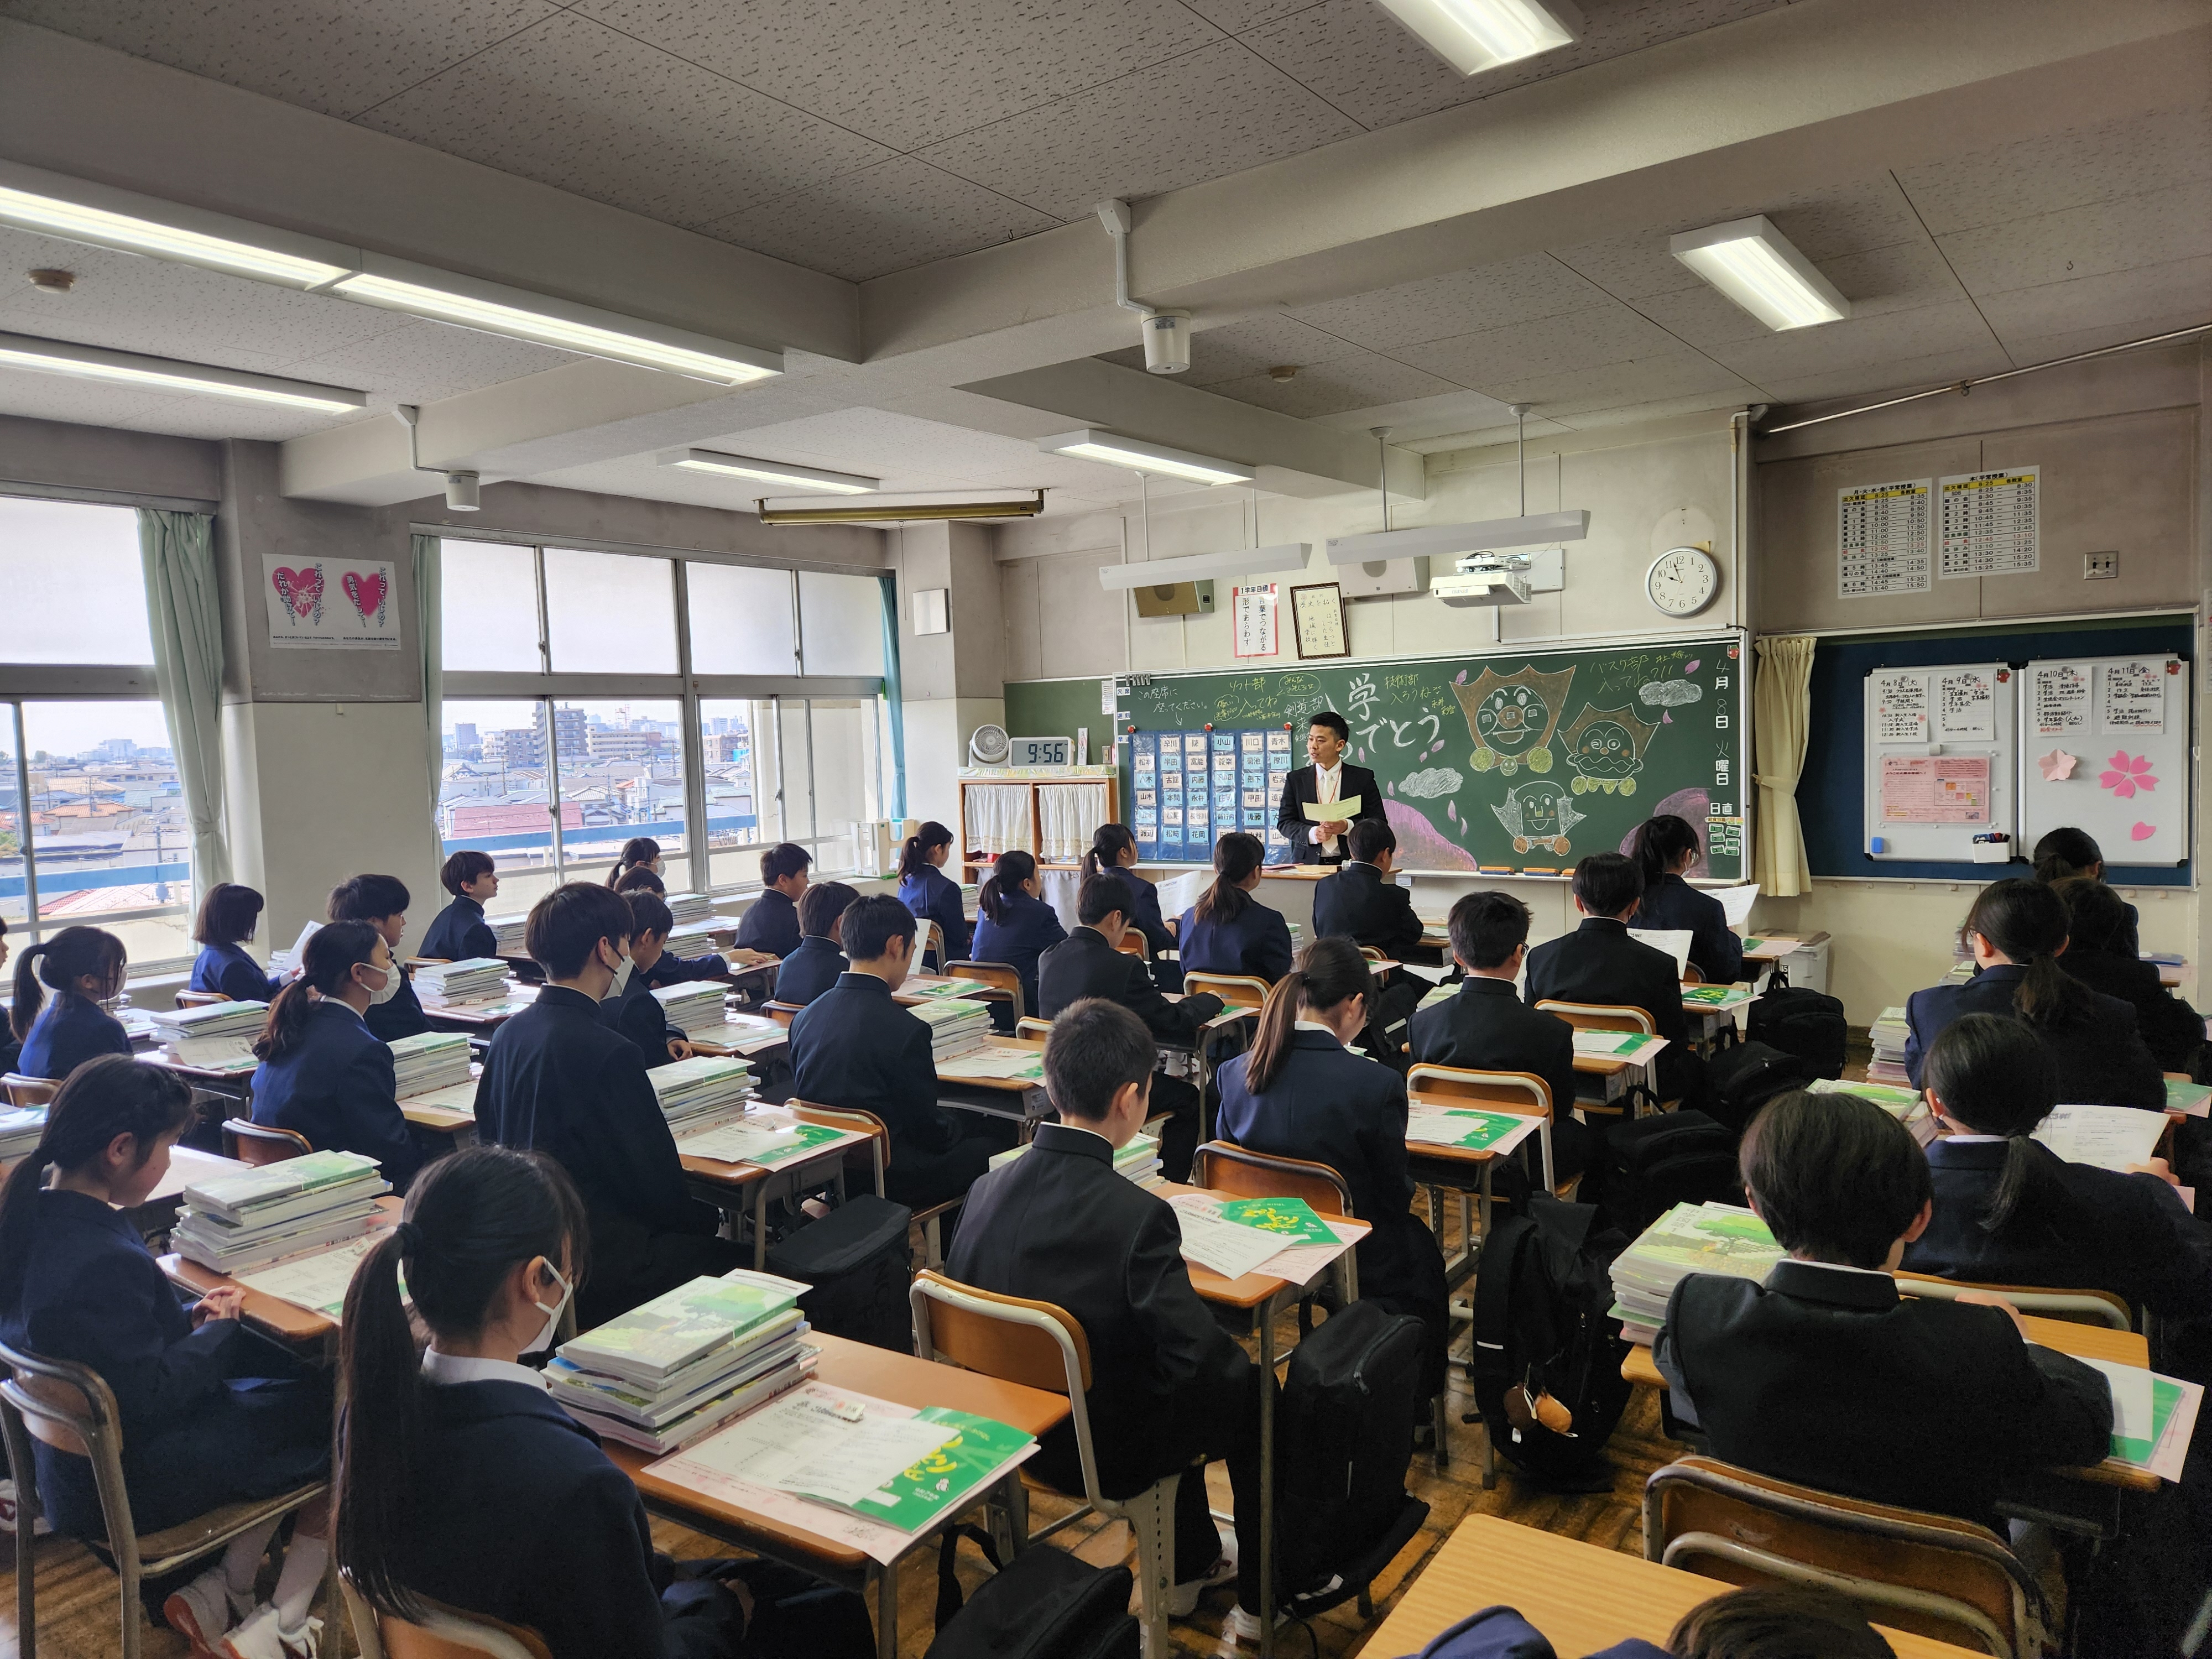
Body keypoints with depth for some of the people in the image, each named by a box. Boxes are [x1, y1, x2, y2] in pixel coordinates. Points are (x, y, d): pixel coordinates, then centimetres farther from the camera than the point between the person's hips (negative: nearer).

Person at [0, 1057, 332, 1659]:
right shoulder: (106, 1263, -34)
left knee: (293, 1375, 15)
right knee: (332, 1414, 5)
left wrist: (189, 1318, 0)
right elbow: (150, 1396, -27)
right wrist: (217, 1332, -12)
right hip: (122, 1485, -9)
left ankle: (222, 1588, 15)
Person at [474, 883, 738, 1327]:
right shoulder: (608, 1053, -23)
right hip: (596, 1262, -9)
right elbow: (654, 1181, -17)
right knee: (735, 1258, 4)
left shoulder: (507, 1034, 3)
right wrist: (708, 1218, 2)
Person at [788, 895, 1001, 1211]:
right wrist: (957, 1125, 10)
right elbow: (930, 1132, -14)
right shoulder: (904, 1030, -22)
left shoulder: (804, 1017, -2)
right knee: (989, 1141, 14)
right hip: (891, 1182, -7)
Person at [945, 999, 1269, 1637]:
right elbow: (1199, 1354, -27)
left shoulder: (986, 1189, -13)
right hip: (1107, 1452, -6)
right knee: (1250, 1387, 19)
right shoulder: (1137, 1216, -30)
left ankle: (1191, 1564, 45)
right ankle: (1263, 1594, 34)